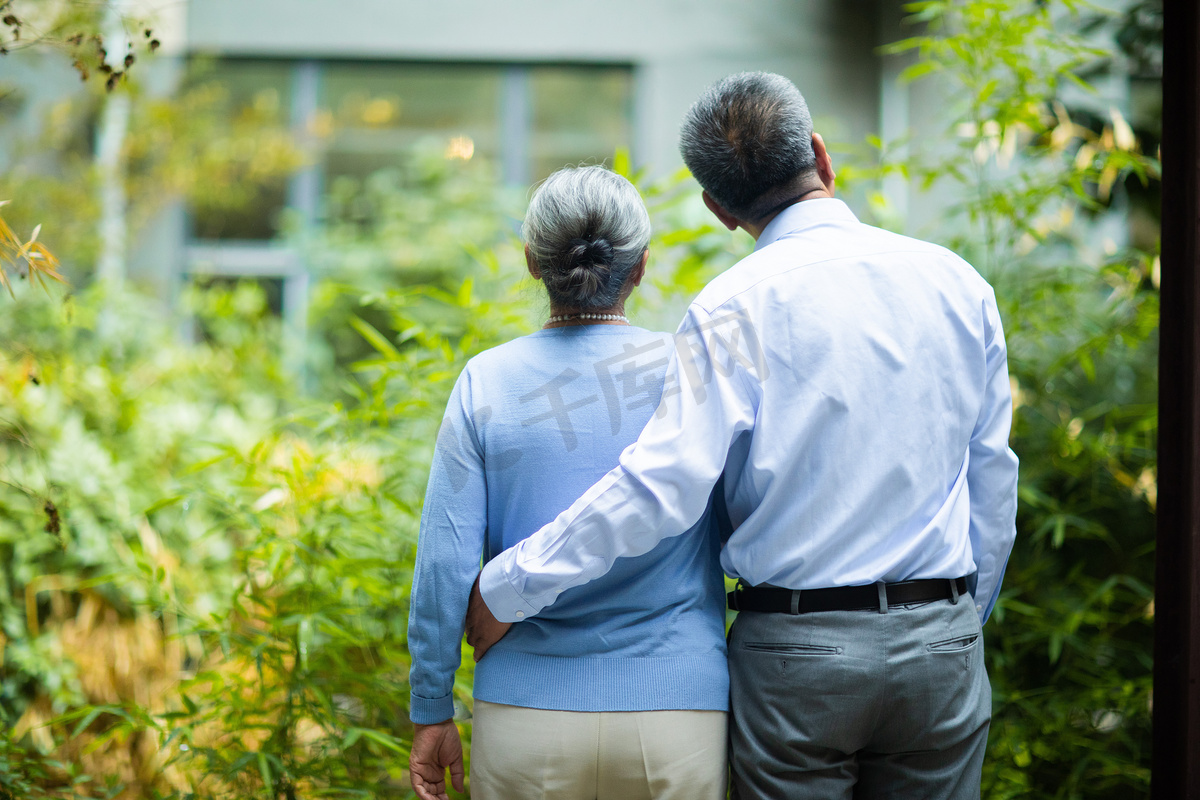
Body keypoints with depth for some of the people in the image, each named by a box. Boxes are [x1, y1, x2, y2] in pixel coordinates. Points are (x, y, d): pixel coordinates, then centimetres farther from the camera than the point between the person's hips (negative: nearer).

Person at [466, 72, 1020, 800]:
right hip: (941, 643, 3)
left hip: (795, 651, -3)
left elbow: (662, 484, -18)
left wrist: (507, 588, -10)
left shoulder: (736, 308, -9)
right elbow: (994, 491, 8)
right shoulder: (957, 284, 4)